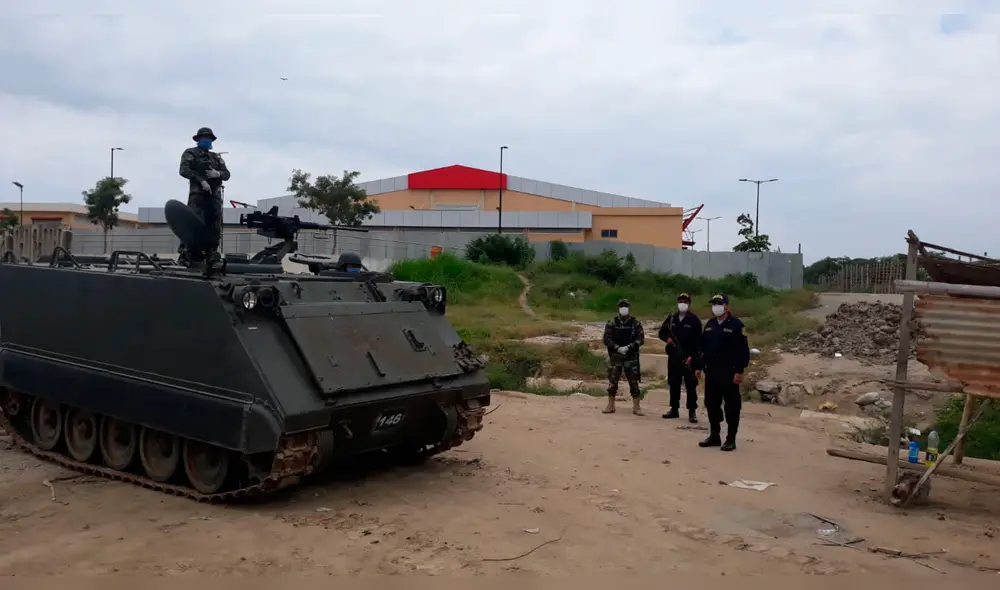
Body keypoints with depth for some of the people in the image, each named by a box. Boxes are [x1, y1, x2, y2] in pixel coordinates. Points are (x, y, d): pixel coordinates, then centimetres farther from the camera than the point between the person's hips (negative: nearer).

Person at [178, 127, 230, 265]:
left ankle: (212, 251, 6)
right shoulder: (190, 153, 10)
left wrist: (218, 173, -8)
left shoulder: (216, 157, 25)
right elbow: (184, 170, -6)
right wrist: (201, 180, -17)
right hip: (198, 193, -6)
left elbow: (227, 174, 16)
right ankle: (185, 250, -18)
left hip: (214, 194, 6)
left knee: (215, 225, 2)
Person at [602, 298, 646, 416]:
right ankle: (610, 406, 14)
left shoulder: (636, 323, 1)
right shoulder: (612, 323, 2)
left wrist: (629, 347, -17)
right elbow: (606, 339, -3)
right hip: (615, 356, 1)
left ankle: (636, 407, 5)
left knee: (633, 381, 0)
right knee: (612, 381, 4)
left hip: (631, 357, -1)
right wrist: (617, 348, -15)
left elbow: (641, 339, -5)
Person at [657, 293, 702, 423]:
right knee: (674, 384, 11)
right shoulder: (671, 318, 10)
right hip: (673, 357, 5)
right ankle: (674, 409, 20)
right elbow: (662, 332, 17)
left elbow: (698, 341, -9)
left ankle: (692, 412, 3)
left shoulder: (694, 320, -4)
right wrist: (667, 338, -6)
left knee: (690, 385, -2)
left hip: (689, 358, -5)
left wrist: (692, 356, -16)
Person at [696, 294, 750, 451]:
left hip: (729, 374, -6)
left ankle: (731, 439, 9)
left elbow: (743, 351, -11)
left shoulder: (736, 325, -8)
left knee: (731, 407, 1)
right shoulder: (709, 325, 12)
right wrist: (699, 366, 12)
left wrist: (739, 371, -16)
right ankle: (714, 436, 22)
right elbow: (703, 347, 16)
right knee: (711, 404, 11)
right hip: (711, 373, 6)